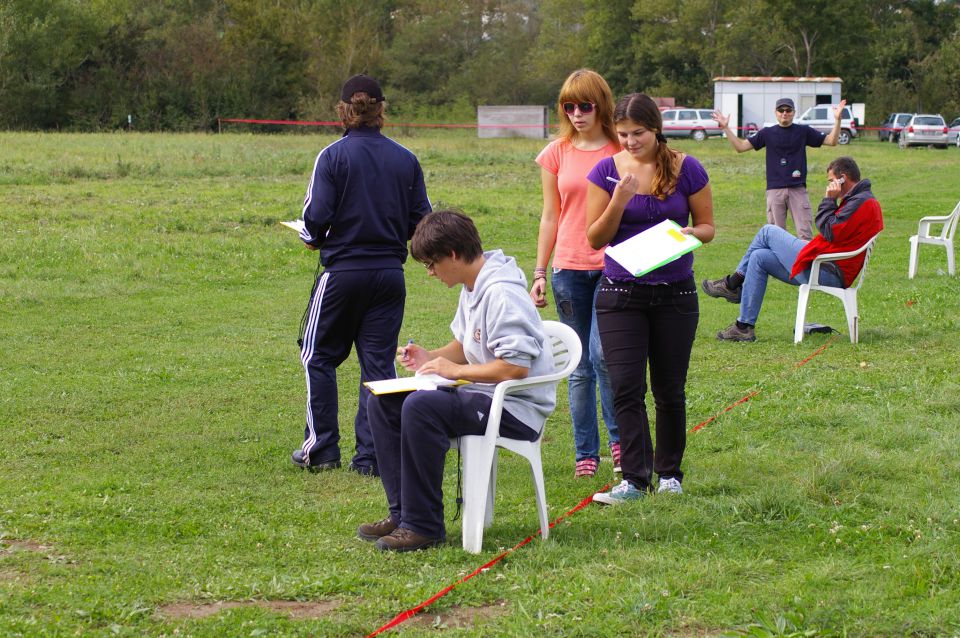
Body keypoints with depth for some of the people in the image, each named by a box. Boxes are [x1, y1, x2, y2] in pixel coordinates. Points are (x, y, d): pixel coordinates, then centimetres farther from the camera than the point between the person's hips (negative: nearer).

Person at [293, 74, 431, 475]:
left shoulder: (333, 156, -9)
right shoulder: (405, 160, 2)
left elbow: (317, 217, -14)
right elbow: (422, 220, 3)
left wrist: (312, 239, 8)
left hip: (343, 271, -3)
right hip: (390, 273, 3)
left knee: (319, 356, 13)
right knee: (379, 362, 7)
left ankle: (321, 449, 14)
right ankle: (371, 456, 4)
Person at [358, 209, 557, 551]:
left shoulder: (501, 293, -20)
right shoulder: (472, 286, 12)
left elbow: (516, 367, -26)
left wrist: (456, 370, -16)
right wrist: (431, 358, 6)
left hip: (518, 409, -11)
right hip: (482, 396, 11)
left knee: (420, 406, -32)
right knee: (382, 400, 2)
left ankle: (423, 525, -23)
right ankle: (401, 511, 0)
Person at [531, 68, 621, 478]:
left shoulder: (622, 151, 1)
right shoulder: (556, 154, 7)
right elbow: (550, 217, 12)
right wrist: (539, 272, 8)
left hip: (614, 265, -3)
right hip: (569, 270, 3)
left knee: (603, 352, -18)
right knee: (579, 367, 6)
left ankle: (620, 437, 2)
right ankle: (586, 452, 14)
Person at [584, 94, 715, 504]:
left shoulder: (686, 170, -3)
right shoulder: (607, 170, -2)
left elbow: (707, 226, 5)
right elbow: (595, 239, -3)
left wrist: (689, 233, -18)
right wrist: (619, 201, -18)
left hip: (675, 293, 0)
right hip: (621, 294, 0)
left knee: (669, 390, 8)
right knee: (626, 388, -8)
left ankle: (669, 473, 22)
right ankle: (634, 478, -5)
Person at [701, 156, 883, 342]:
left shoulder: (861, 203, -15)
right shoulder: (866, 200, 19)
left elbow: (830, 231, -22)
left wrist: (829, 199, -12)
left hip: (827, 273, -11)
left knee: (768, 232, -3)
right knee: (759, 258, 14)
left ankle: (732, 283, 7)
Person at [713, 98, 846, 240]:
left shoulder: (803, 131, 8)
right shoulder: (767, 133, 9)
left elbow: (831, 141, 6)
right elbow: (740, 147, 8)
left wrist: (837, 119, -7)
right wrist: (726, 127, 0)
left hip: (798, 188, -1)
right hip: (775, 190, 1)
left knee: (805, 234, -6)